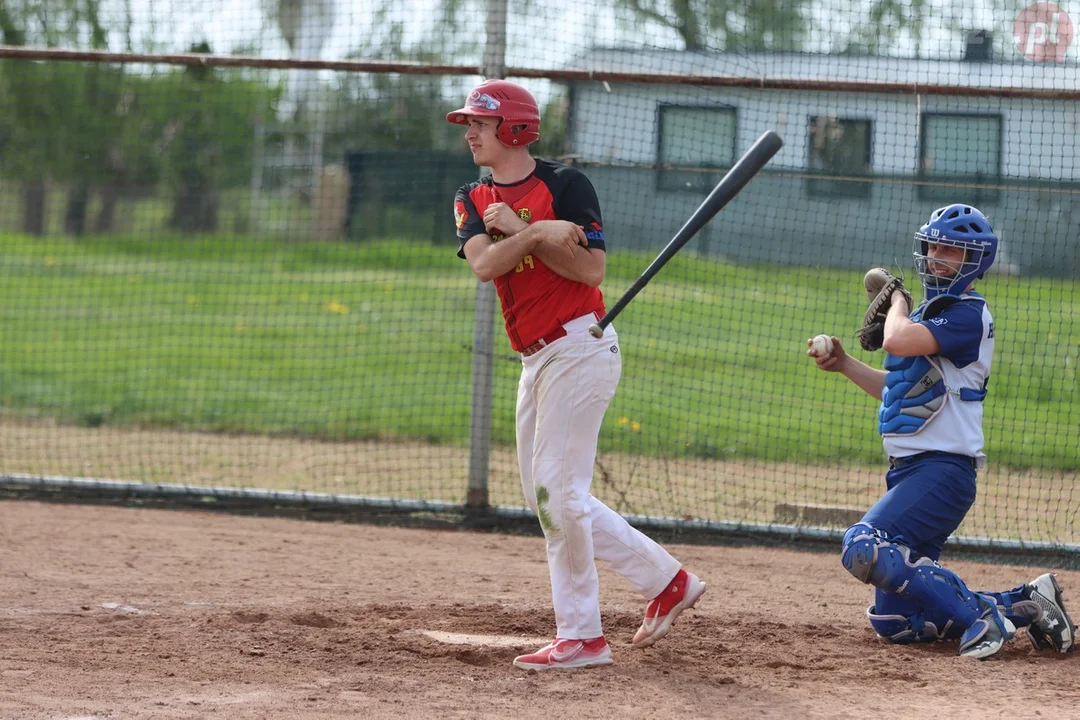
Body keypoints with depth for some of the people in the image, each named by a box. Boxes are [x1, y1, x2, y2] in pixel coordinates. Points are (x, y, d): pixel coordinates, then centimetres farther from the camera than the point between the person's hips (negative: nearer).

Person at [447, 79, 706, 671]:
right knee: (546, 494, 11)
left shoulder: (564, 184, -8)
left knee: (557, 489, -11)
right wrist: (537, 231, -25)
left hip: (579, 347, -9)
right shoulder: (474, 200, 11)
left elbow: (592, 269, -17)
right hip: (537, 358, 9)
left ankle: (580, 635, -4)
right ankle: (665, 579, 18)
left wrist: (517, 227, -17)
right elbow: (483, 264, -9)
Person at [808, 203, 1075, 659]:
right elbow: (899, 389, 28)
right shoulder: (931, 314, 18)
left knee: (864, 548, -31)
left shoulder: (968, 315, -11)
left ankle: (980, 616, -24)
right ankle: (1025, 605, 16)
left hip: (942, 470, -10)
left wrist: (897, 302, -4)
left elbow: (898, 341, -25)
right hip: (909, 469, 10)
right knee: (894, 623, 8)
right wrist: (845, 365, 14)